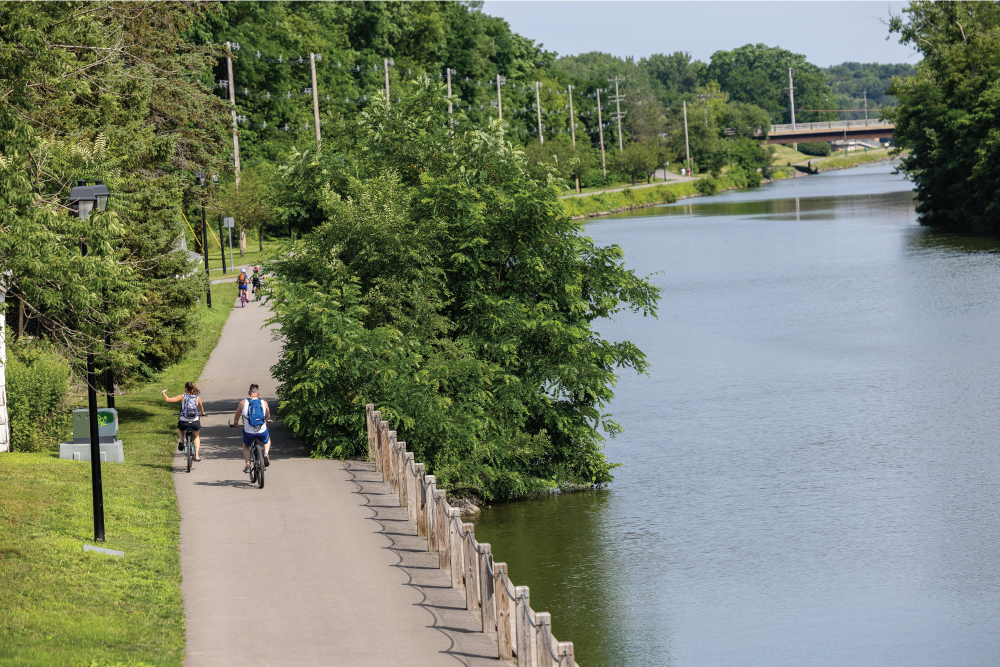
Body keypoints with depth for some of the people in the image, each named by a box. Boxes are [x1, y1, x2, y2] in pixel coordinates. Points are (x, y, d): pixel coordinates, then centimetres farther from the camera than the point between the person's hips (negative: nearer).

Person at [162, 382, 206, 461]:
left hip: (184, 423, -1)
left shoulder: (182, 397, -5)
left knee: (180, 428, 38)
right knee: (196, 436, 31)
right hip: (195, 423, 1)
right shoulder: (197, 397, 0)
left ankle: (181, 441, 16)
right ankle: (196, 455, 23)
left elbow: (167, 399, -6)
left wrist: (163, 393, 14)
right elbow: (201, 408, 14)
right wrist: (202, 413, 38)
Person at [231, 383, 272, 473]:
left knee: (245, 446, 30)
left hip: (249, 432, -1)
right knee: (267, 441, 35)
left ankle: (247, 465, 16)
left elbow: (237, 416, 13)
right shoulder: (264, 402, 3)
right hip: (262, 432, 1)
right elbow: (268, 415, 23)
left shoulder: (243, 403, -2)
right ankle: (266, 454, 8)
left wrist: (235, 424, 36)